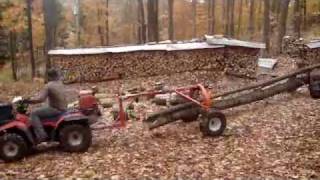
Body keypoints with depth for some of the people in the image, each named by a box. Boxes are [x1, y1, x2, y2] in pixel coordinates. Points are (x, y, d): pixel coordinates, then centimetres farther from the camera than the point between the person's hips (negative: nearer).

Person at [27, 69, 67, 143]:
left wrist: (28, 100, -10)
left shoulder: (49, 86, -17)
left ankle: (41, 136, -12)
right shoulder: (60, 83, 8)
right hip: (62, 107, 9)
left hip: (56, 109, -9)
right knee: (39, 110, 28)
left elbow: (40, 99, -23)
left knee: (34, 113, -7)